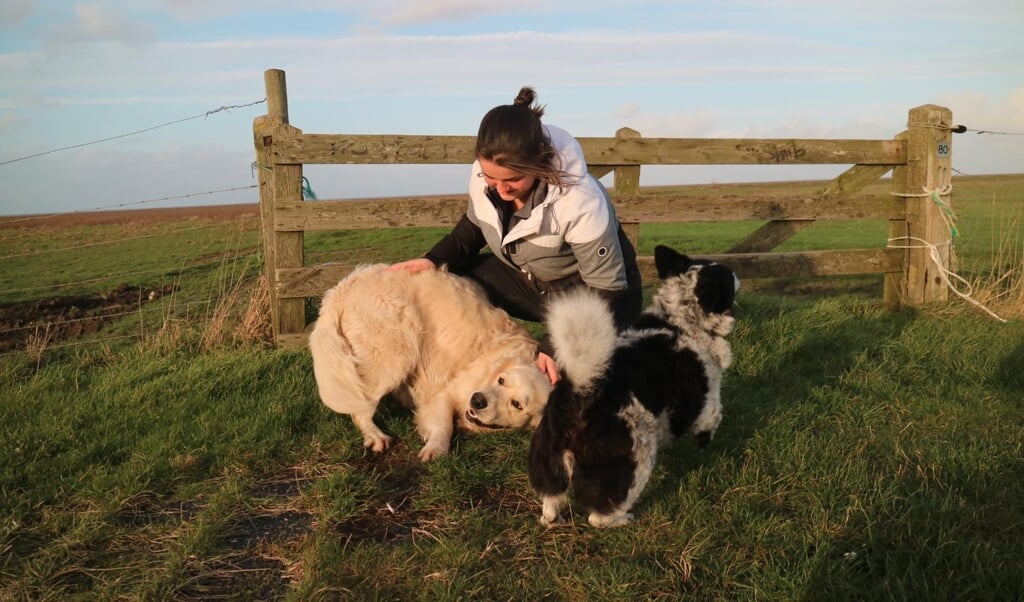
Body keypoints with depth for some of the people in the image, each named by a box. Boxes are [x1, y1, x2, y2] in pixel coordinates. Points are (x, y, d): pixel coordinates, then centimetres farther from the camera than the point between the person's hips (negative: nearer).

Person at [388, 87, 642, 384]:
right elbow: (475, 226, 3)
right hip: (525, 276, 6)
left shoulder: (581, 203, -35)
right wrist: (435, 260, -17)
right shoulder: (485, 174, -19)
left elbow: (607, 292, -27)